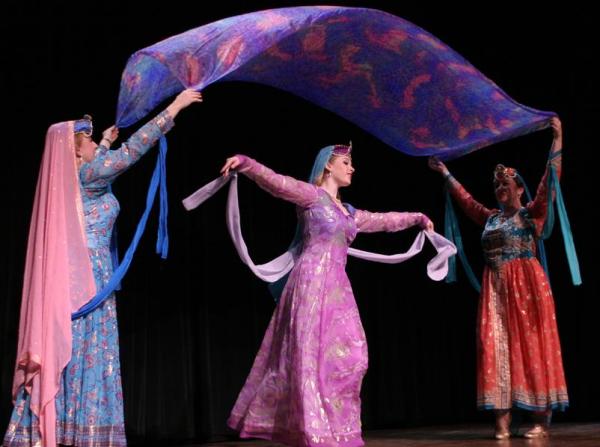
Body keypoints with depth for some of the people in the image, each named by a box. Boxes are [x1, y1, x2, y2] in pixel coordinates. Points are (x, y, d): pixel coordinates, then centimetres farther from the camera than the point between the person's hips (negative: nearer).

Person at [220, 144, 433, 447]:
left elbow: (384, 220, 39)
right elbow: (275, 182, -16)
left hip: (336, 286, 8)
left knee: (345, 355, 2)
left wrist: (417, 218, 51)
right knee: (313, 354, -10)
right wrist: (244, 163, -33)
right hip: (313, 280, -8)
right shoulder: (311, 194, 1)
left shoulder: (349, 212, 23)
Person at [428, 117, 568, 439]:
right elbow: (464, 198, 29)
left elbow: (550, 180, -6)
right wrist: (445, 173, 36)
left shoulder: (532, 213, 3)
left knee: (530, 344, -5)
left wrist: (557, 139, -10)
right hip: (495, 288, 5)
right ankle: (502, 419, -3)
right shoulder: (490, 218, 17)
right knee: (496, 345, -3)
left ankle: (541, 420, -1)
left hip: (526, 284, -5)